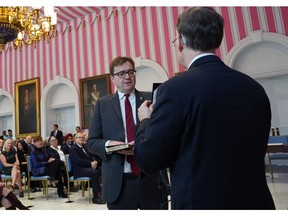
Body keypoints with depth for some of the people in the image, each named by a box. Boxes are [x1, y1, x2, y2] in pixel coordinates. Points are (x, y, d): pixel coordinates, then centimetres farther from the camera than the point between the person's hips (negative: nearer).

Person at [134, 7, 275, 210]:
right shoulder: (255, 88, -3)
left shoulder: (175, 88, -21)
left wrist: (146, 121, 3)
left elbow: (148, 159, -14)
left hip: (201, 201, -4)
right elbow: (256, 151, 9)